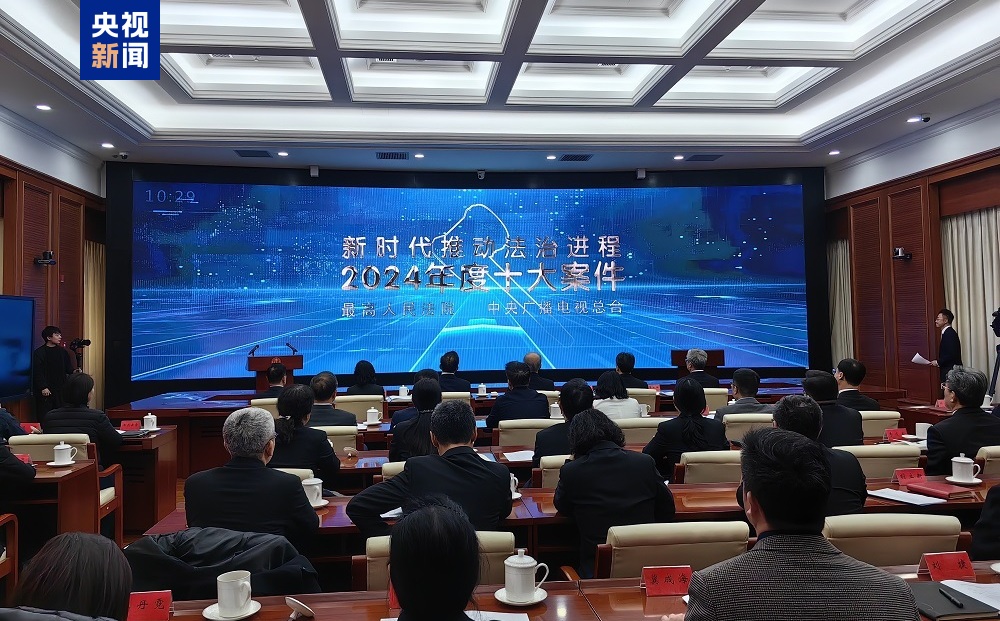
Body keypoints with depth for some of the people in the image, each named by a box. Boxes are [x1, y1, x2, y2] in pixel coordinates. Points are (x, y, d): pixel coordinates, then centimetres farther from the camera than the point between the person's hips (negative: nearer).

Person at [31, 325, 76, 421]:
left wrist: (74, 371, -8)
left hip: (60, 388, 4)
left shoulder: (63, 352, 10)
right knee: (43, 417, -3)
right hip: (45, 391, -4)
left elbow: (68, 367, 14)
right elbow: (37, 373, -8)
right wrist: (43, 387, -16)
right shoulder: (39, 352, -4)